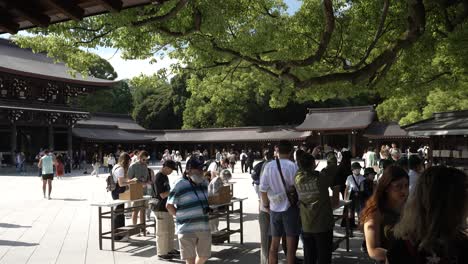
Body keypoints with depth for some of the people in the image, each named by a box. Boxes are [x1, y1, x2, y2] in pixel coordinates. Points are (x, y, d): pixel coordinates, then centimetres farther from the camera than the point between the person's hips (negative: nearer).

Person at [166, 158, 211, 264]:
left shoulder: (204, 183, 9)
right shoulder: (180, 185, -12)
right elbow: (169, 205, -8)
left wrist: (207, 209, 11)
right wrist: (180, 216, -7)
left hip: (204, 227, 6)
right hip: (187, 228, -6)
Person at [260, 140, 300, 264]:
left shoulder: (268, 166, -2)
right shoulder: (292, 166, -12)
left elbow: (263, 188, -1)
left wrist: (266, 204, 11)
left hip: (274, 208, 4)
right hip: (290, 207, -3)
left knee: (274, 244, 14)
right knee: (291, 244, 6)